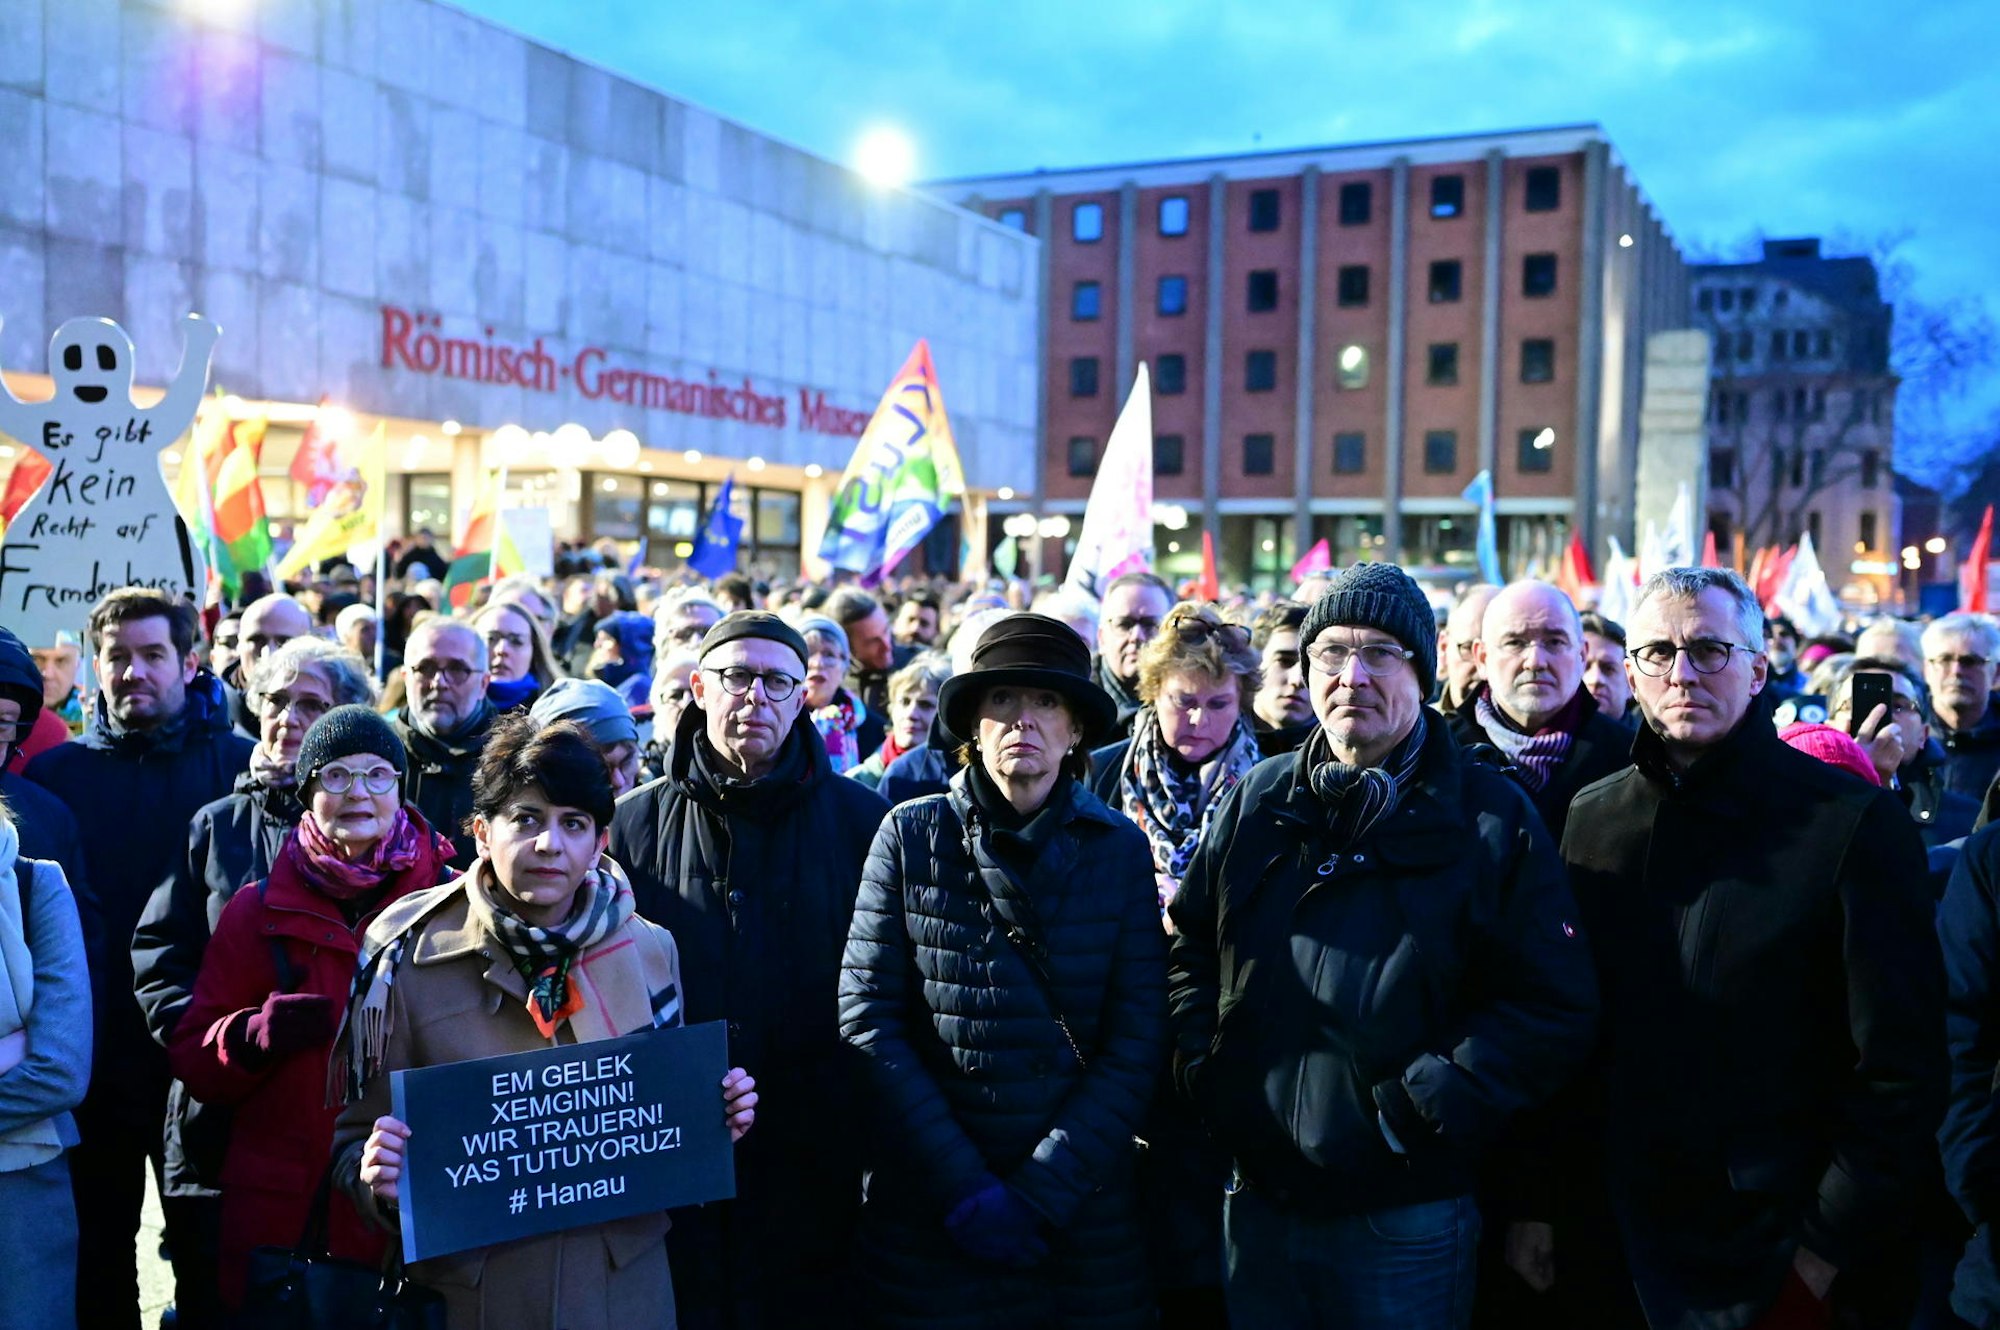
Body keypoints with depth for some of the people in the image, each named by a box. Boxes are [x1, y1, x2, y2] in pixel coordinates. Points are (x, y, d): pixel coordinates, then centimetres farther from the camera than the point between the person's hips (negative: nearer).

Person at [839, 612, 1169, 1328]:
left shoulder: (1119, 847, -1)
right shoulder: (912, 836, -3)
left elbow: (1137, 1041, -4)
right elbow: (867, 1021, -7)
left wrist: (1041, 1194, -13)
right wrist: (961, 1188, -13)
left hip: (1083, 1210, 1)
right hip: (927, 1218, -1)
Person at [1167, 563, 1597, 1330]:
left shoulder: (1490, 817, -6)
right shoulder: (1258, 800, 6)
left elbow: (1556, 1007, -9)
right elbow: (1189, 942, 13)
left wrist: (1424, 1102, -16)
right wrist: (1201, 1062, -1)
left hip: (1406, 1220, -3)